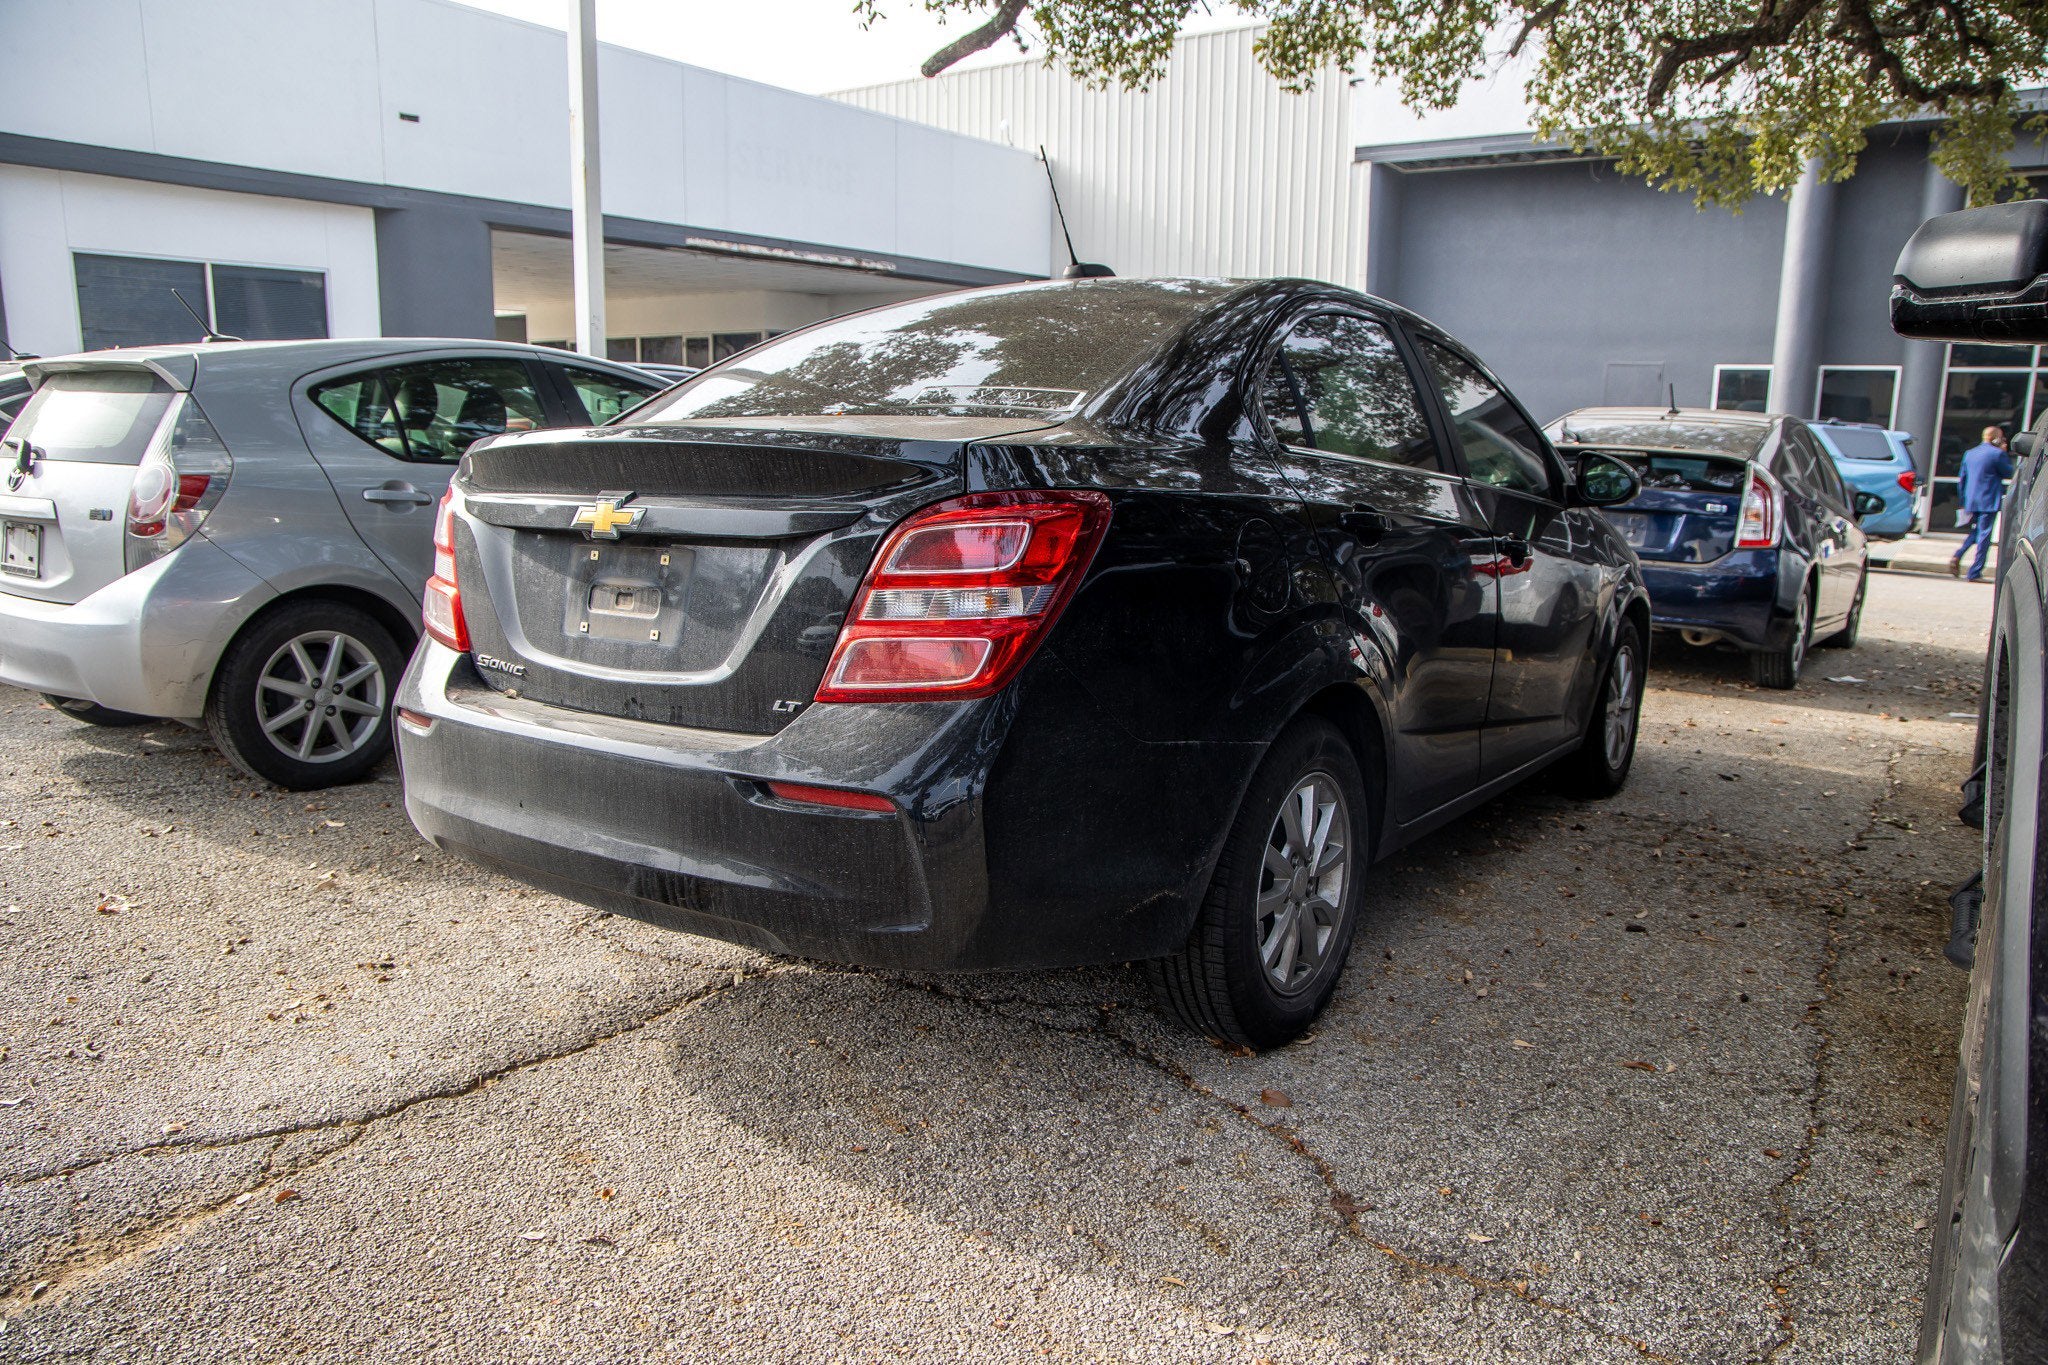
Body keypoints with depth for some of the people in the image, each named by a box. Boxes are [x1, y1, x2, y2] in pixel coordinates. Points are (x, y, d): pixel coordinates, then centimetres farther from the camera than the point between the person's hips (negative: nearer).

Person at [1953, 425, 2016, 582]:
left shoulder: (1969, 453, 11)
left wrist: (1964, 503, 20)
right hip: (1989, 503, -6)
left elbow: (1962, 480, 14)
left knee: (1974, 532, 21)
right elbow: (2009, 473, 0)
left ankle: (1957, 556, -2)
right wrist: (2005, 455, 8)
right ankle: (1975, 573, -3)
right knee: (1984, 535, -2)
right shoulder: (1997, 453, -10)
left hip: (1971, 503, 6)